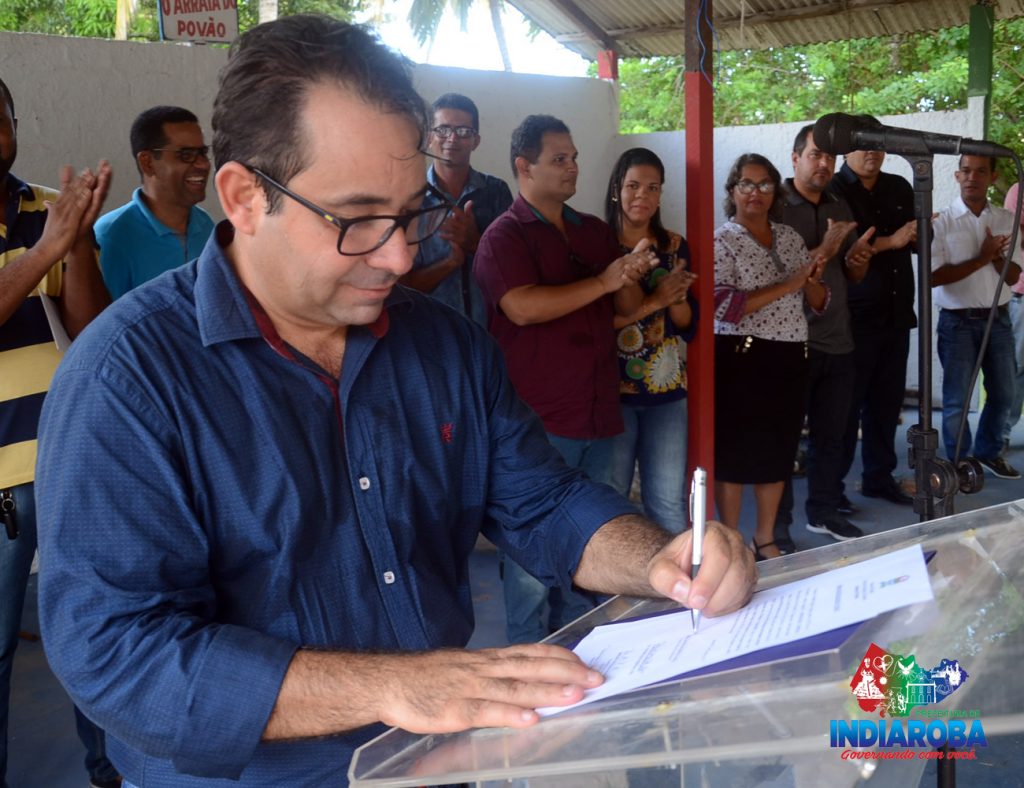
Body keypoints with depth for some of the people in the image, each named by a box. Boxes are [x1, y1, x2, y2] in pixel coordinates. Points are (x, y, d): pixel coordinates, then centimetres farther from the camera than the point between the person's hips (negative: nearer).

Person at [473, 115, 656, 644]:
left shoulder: (595, 232, 16)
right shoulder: (505, 237, -5)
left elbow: (627, 306, 19)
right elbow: (523, 307, -21)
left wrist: (630, 278, -4)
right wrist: (603, 281, -16)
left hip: (597, 415, 7)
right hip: (538, 421, -7)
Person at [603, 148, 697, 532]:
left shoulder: (675, 246, 8)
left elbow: (689, 326, 9)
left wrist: (676, 297, -11)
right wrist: (652, 302, -18)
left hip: (667, 388, 3)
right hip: (612, 388, -3)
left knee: (670, 500, 7)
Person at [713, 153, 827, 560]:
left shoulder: (790, 237, 11)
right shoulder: (722, 240, -6)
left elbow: (820, 303, 14)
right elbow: (725, 306, -19)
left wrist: (812, 281, -9)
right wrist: (787, 285, -20)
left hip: (791, 359, 6)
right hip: (741, 358, -6)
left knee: (779, 451, 12)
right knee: (735, 452, 2)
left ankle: (765, 539, 27)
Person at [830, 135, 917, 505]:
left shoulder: (899, 188, 13)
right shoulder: (832, 191, -4)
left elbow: (919, 240, 17)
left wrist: (919, 235, -6)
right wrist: (890, 241, -20)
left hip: (896, 314, 6)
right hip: (854, 317, -6)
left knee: (887, 401, 11)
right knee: (847, 404, -1)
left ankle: (879, 477, 24)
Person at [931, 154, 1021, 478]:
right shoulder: (942, 222, -7)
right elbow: (934, 276, -14)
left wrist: (996, 256, -17)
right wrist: (982, 259, -16)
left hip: (998, 318, 4)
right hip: (958, 321, -4)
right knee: (957, 398, 2)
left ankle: (989, 451, 35)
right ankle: (957, 462, 17)